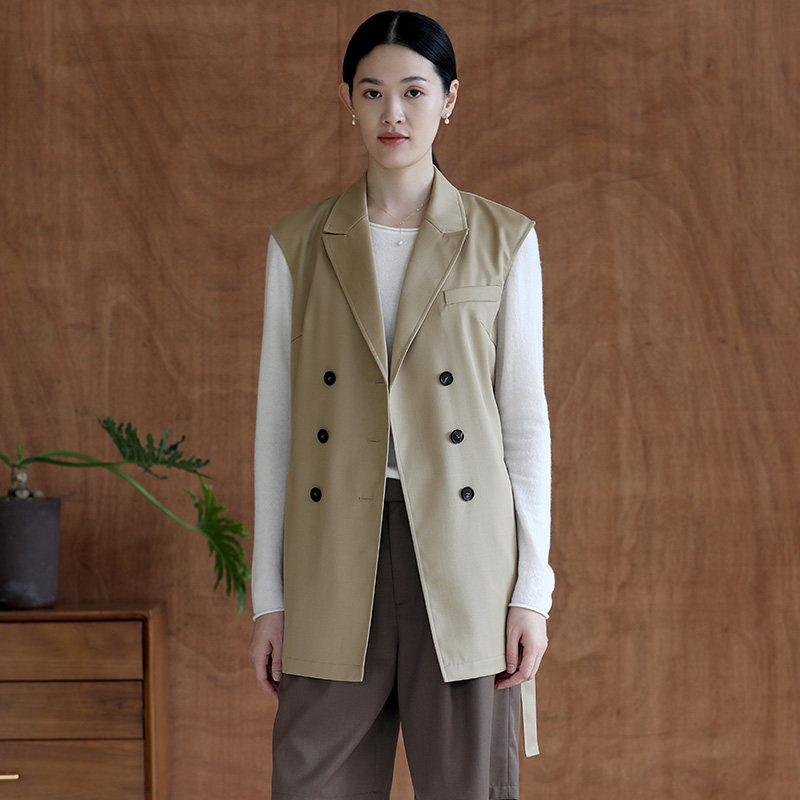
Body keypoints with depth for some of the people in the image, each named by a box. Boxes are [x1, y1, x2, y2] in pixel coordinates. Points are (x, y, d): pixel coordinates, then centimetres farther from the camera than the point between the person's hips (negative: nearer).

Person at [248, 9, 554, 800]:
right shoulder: (299, 245, 7)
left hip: (462, 550, -1)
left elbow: (525, 419, 4)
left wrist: (531, 591, -2)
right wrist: (267, 596, 4)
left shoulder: (503, 240, 4)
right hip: (336, 553, 1)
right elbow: (276, 421, 8)